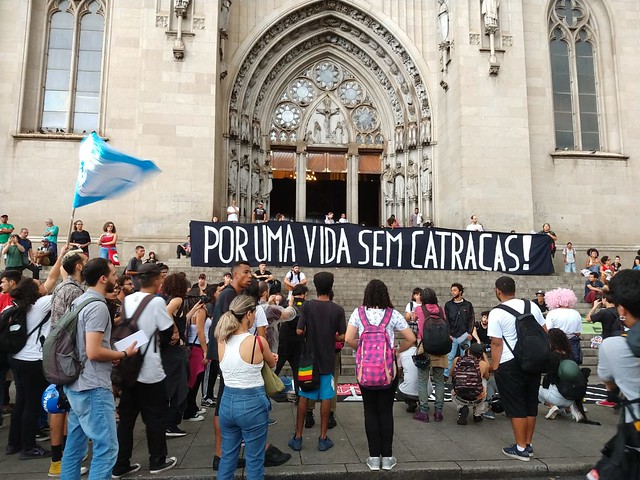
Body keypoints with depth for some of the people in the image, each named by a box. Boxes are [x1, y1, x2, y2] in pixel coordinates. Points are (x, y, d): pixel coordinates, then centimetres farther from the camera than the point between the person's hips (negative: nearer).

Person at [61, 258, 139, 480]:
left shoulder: (79, 302, 12)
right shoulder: (98, 306, -19)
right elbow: (93, 352, -24)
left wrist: (113, 355, 14)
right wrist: (124, 354, -11)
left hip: (76, 384, 10)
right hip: (93, 387, -10)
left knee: (75, 445, 17)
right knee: (106, 448, -4)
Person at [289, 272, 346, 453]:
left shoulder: (307, 306, -7)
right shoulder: (338, 309, -8)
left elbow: (299, 331, -10)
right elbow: (342, 337, -9)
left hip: (309, 358, 1)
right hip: (327, 361, -1)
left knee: (304, 397, 10)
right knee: (326, 398, 9)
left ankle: (297, 437, 17)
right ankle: (323, 438, 16)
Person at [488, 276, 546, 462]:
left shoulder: (496, 313, -12)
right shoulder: (532, 306, 4)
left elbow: (496, 344, -14)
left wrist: (494, 367, -6)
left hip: (509, 364, -6)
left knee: (516, 407, 4)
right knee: (531, 404, 15)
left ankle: (521, 448, 12)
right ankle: (528, 445, 26)